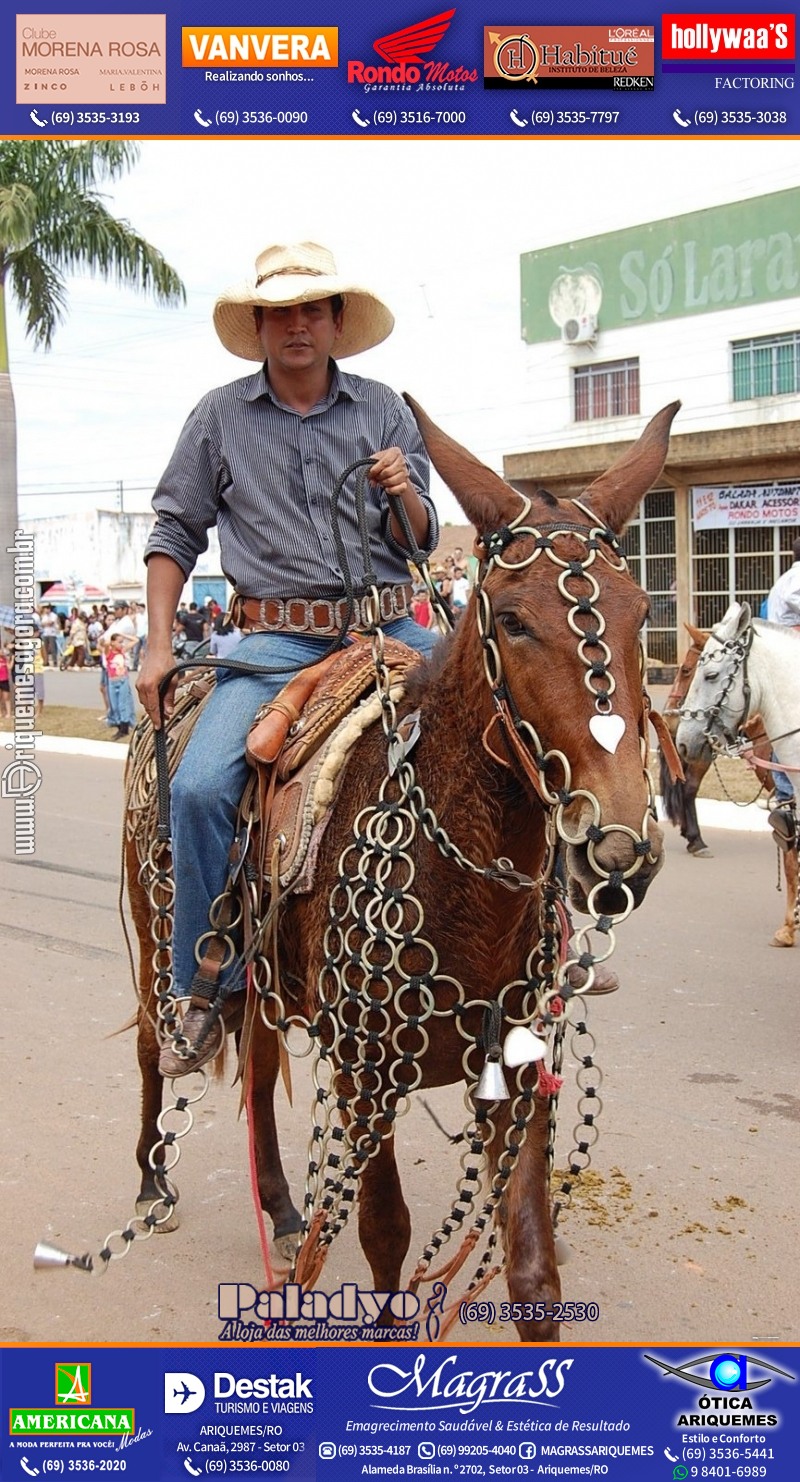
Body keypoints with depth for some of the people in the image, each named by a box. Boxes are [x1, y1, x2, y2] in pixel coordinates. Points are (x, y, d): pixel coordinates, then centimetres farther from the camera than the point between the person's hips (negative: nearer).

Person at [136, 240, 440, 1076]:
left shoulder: (385, 413, 10)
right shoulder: (221, 417, 8)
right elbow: (176, 532, 12)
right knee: (200, 787, -23)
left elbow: (420, 542, 12)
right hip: (278, 639, -1)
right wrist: (159, 646, 3)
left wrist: (404, 497, -10)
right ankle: (204, 990, -7)